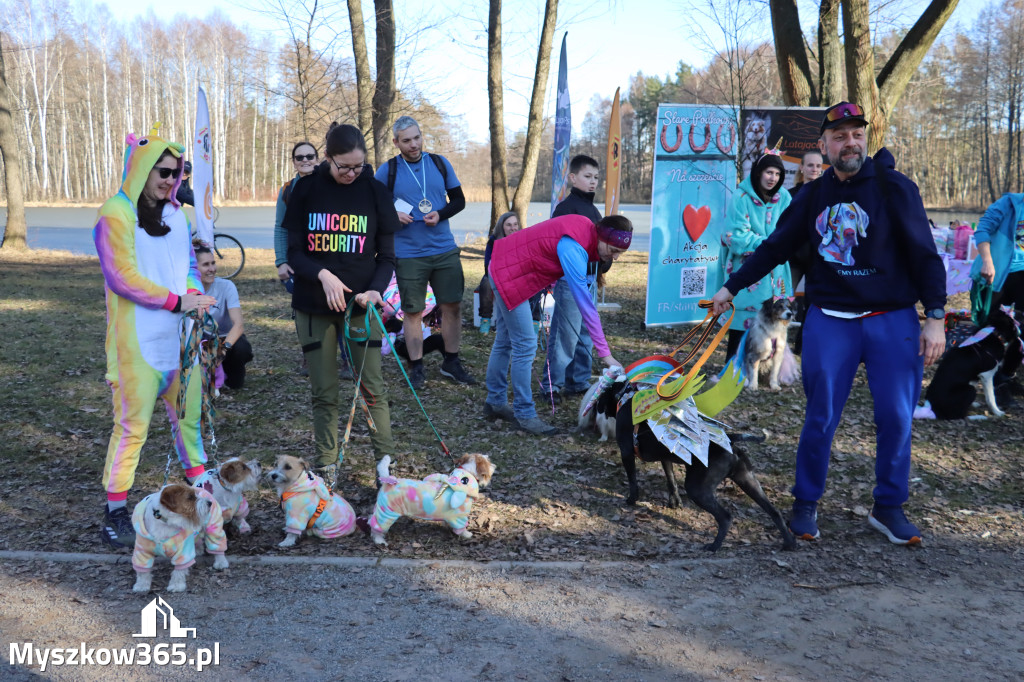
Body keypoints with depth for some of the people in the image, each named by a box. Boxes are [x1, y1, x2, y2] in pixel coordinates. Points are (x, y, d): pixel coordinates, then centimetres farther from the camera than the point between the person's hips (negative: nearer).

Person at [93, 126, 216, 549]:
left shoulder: (175, 212, 13)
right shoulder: (116, 213, -8)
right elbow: (123, 276, -14)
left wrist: (196, 295, -2)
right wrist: (176, 301, -16)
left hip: (179, 334, 6)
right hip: (137, 338, -6)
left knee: (189, 414, 12)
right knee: (133, 425, -3)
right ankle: (115, 513, 8)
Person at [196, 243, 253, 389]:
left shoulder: (226, 286, -18)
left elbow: (239, 323, -29)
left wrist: (224, 347, -46)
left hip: (226, 337, -1)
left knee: (242, 349, -34)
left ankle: (232, 372, 3)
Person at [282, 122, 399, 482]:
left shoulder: (376, 192, 0)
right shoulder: (306, 190, 0)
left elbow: (387, 256, 3)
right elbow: (294, 252, 1)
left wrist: (375, 289, -16)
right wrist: (323, 274, -18)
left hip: (360, 303, 0)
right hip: (314, 306, 1)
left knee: (372, 387, -1)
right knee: (323, 393, 6)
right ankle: (326, 467, 17)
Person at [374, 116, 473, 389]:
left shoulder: (440, 163, 5)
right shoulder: (387, 170, -1)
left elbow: (459, 200, 10)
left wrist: (440, 215, -8)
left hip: (445, 250, 2)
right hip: (408, 254, -2)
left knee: (452, 306, 5)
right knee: (413, 311, 4)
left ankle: (451, 362, 20)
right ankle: (416, 367, 17)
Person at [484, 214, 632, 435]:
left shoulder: (587, 226, -7)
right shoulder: (572, 248, -32)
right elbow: (585, 302, -35)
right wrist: (604, 352, -34)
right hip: (509, 276, -10)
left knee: (505, 341, 16)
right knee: (525, 345, -9)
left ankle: (495, 402, 27)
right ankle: (525, 414, -1)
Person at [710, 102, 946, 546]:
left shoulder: (894, 188, -4)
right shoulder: (814, 197, 6)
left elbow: (924, 254, -4)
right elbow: (775, 248, 15)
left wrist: (935, 318, -8)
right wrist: (731, 288, 15)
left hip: (892, 321, -1)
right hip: (830, 320, 2)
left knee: (896, 417, 0)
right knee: (821, 416, 2)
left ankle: (889, 508, 18)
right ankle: (805, 504, 16)